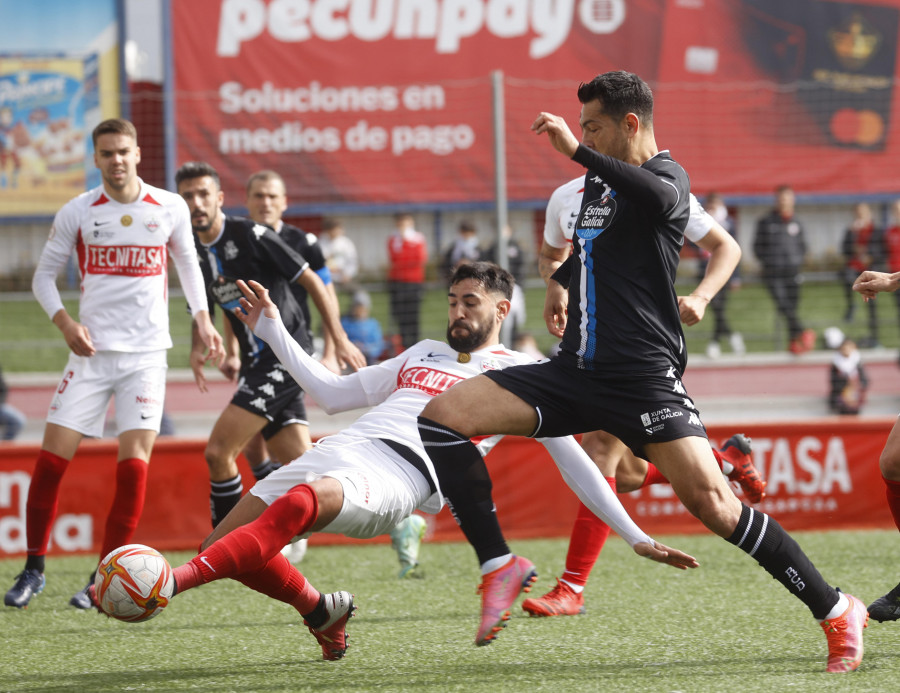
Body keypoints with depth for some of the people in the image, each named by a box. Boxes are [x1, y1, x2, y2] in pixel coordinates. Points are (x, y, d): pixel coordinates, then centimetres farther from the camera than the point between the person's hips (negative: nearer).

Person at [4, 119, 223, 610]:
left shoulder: (170, 209, 1)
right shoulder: (77, 213, -1)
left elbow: (187, 262, 18)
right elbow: (43, 275, 7)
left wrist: (202, 320, 8)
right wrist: (65, 322, -10)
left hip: (146, 352, 0)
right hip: (91, 350, 0)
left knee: (134, 464, -10)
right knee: (52, 458, -6)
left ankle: (103, 579, -1)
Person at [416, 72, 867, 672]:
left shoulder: (666, 176, -5)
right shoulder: (597, 182, 19)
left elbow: (658, 197, -33)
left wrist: (576, 150, -31)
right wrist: (561, 281, 31)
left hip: (643, 375, -7)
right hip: (576, 371, 7)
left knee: (708, 498, -20)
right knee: (441, 416, -7)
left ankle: (836, 611, -8)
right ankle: (499, 565, -5)